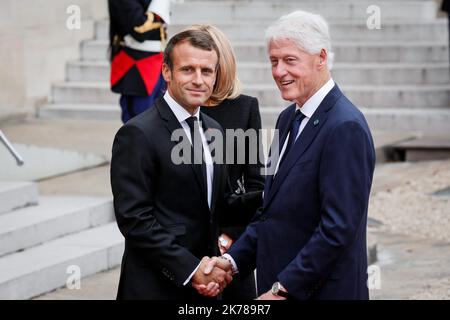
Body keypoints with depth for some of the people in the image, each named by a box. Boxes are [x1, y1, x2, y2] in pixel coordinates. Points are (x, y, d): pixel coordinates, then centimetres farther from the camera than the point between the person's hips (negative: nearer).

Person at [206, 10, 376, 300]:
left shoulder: (345, 128, -17)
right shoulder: (289, 118, 11)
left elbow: (339, 229, -22)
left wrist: (283, 289, -19)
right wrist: (234, 260, 2)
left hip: (323, 290, -8)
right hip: (277, 286, 8)